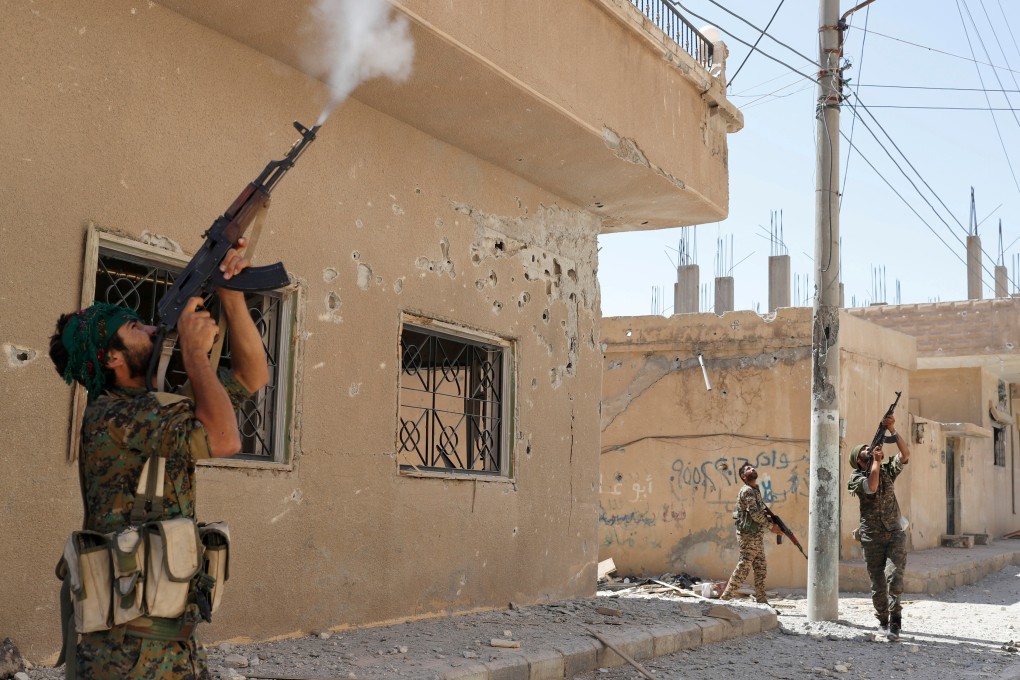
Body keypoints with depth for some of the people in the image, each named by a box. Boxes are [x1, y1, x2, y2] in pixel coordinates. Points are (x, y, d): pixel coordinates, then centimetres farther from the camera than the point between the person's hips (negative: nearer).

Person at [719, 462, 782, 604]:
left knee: (760, 569, 9)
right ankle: (725, 598, -1)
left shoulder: (756, 490, 16)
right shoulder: (747, 491, -13)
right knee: (743, 567, -7)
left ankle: (762, 601, 12)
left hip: (757, 536, 9)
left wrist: (770, 520, 2)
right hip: (749, 535, -9)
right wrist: (771, 526, -13)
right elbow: (754, 513, -20)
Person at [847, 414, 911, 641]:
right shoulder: (856, 478, -2)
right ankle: (883, 621, 16)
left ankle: (894, 620, -14)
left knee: (894, 575, -17)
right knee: (878, 583, 2)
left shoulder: (886, 470, 9)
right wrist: (876, 460, -14)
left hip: (895, 533, 2)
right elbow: (871, 487, -23)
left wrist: (892, 430, -12)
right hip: (872, 538, -1)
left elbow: (905, 454, -3)